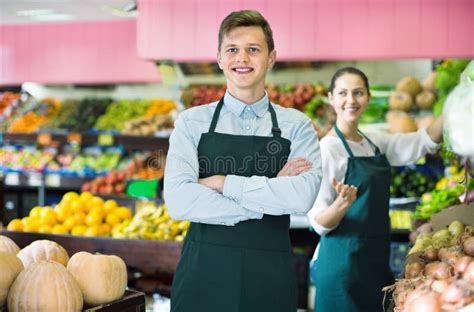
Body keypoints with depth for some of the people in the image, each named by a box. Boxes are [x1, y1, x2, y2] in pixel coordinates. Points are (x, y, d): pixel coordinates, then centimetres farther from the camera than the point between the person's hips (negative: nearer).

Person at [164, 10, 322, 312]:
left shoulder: (296, 126, 2)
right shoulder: (192, 122, 1)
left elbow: (303, 196, -14)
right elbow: (179, 200, -13)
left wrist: (222, 182, -13)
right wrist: (271, 196, -12)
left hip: (270, 277, 1)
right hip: (203, 275, 0)